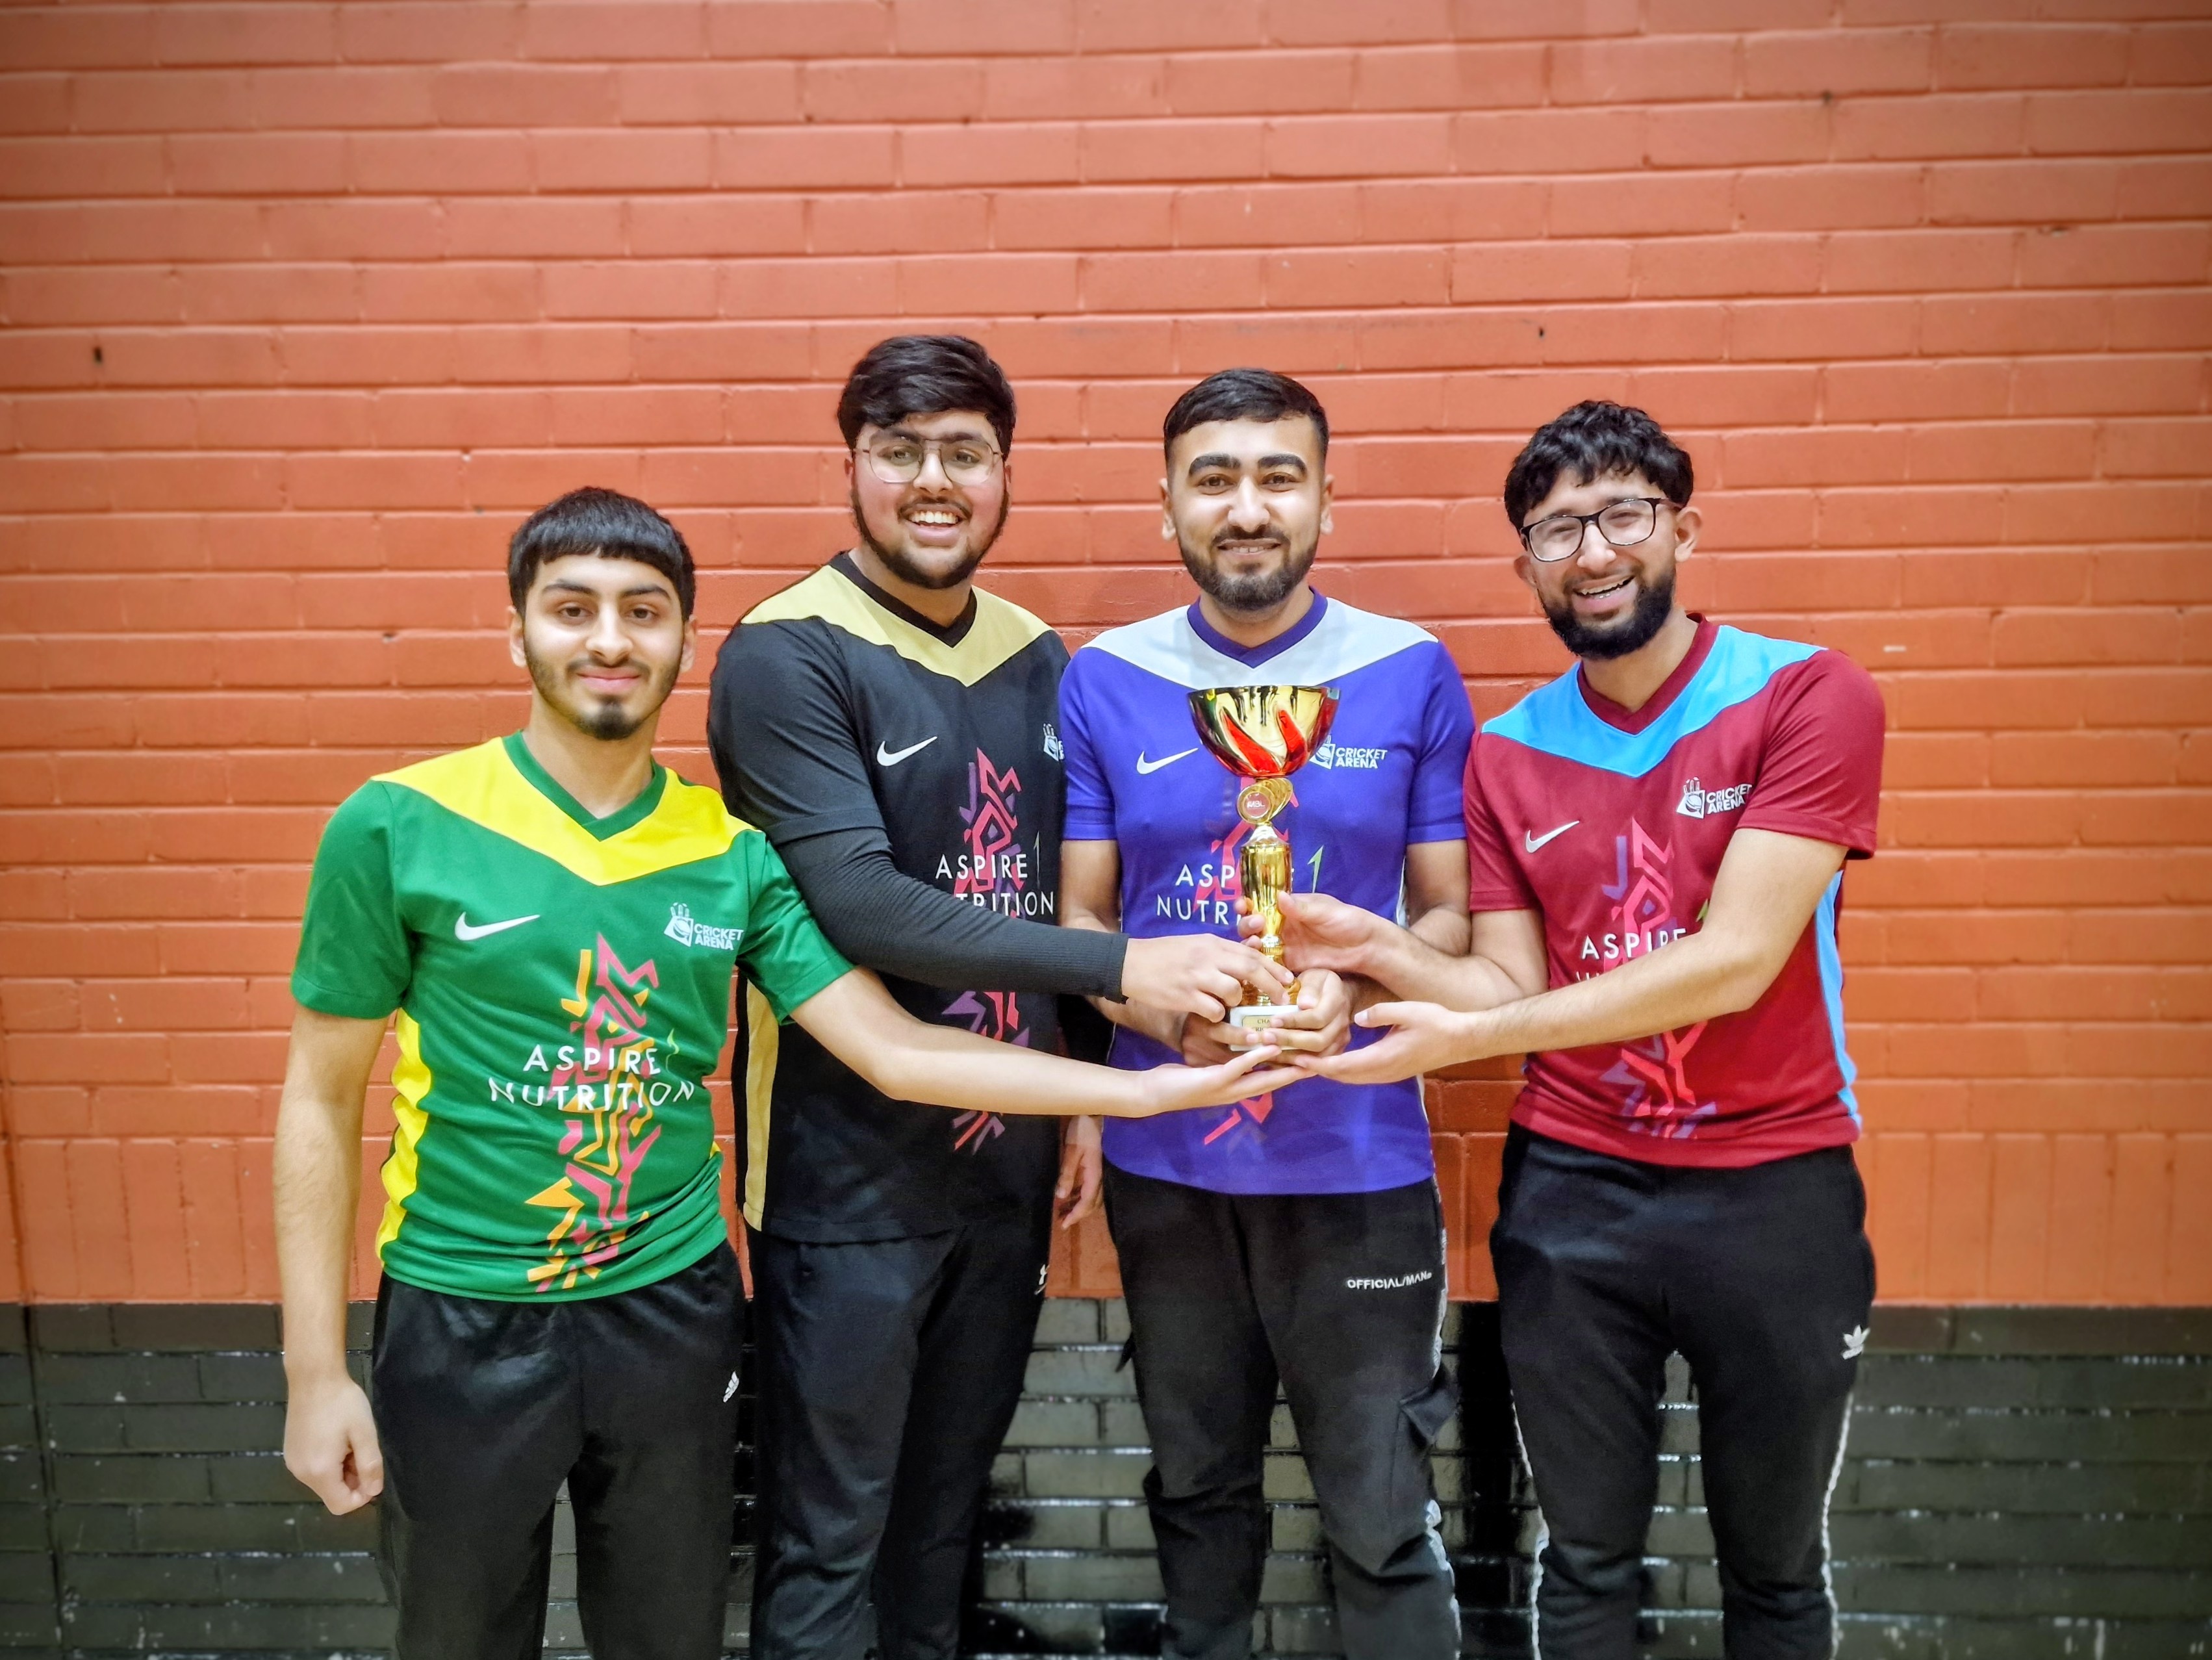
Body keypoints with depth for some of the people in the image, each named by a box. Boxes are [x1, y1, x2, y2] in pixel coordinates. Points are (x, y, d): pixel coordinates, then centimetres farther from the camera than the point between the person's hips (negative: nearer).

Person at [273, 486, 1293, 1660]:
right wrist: (315, 1372, -6)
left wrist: (1147, 1088, -12)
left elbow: (895, 1051, -7)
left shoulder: (735, 852, -4)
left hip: (675, 1310, 2)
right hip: (463, 1322, -2)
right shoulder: (397, 827, -11)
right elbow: (320, 1101, -5)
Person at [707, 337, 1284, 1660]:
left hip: (1009, 1156, 6)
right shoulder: (788, 658, -12)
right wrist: (1123, 967, -25)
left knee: (952, 1496, 21)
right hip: (851, 1170, -5)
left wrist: (1084, 1093, 9)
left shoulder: (1039, 660, 6)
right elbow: (862, 908, -23)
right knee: (832, 1531, 9)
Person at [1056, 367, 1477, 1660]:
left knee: (1386, 1516, 6)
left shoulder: (1414, 677, -2)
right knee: (1199, 1485, 20)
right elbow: (1076, 920, 2)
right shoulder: (1104, 684, 0)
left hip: (1360, 1161, -1)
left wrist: (1351, 984, -18)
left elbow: (1454, 913, 2)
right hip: (1166, 1163, 2)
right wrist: (1174, 1013, -17)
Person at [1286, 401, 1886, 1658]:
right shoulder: (1508, 753, 3)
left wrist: (1469, 1036, -22)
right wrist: (1383, 952, -17)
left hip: (1773, 1191, -2)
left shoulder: (1809, 696, -9)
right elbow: (1511, 986, 2)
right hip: (1570, 1192, 2)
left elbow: (1734, 962, -19)